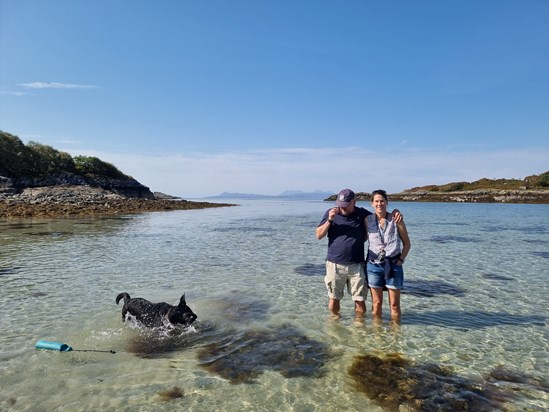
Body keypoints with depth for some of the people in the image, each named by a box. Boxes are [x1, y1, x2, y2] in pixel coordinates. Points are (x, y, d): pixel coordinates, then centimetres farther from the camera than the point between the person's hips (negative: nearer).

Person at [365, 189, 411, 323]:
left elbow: (407, 244, 4)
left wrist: (401, 260, -4)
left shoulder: (396, 220, -2)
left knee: (394, 304, 5)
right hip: (374, 265, 1)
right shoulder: (368, 220, 1)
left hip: (393, 265, -1)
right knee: (376, 303, 9)